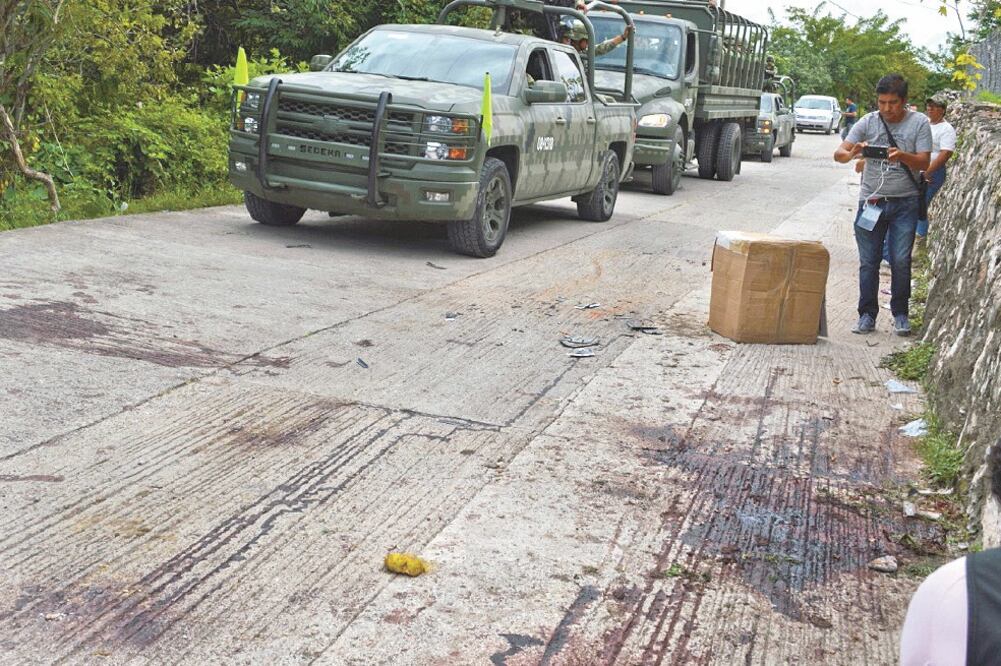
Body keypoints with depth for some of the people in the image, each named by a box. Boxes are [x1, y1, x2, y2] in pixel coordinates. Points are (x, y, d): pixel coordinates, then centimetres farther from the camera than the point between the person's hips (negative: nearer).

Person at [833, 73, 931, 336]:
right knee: (869, 262, 3)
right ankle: (867, 315, 12)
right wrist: (852, 154, -29)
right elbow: (838, 154, -6)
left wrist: (903, 156, -26)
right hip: (871, 201, 1)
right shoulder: (868, 123, 1)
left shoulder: (919, 123, 0)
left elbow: (924, 162, -5)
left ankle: (900, 314, 11)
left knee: (901, 260, -3)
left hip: (904, 203, -1)